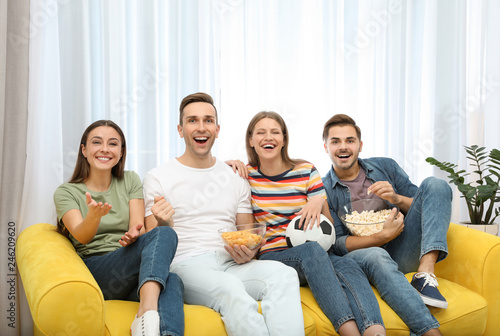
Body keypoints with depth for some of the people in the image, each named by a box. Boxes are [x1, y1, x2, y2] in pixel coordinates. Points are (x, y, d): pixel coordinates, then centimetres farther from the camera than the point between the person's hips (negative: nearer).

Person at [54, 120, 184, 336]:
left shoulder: (130, 181, 17)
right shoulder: (66, 192, 9)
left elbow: (138, 227, 5)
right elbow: (81, 236, -9)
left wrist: (134, 235, -21)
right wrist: (93, 215, -33)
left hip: (132, 276, 3)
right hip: (93, 274, -3)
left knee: (172, 281, -35)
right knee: (164, 234, -30)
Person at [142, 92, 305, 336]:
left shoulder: (236, 179, 20)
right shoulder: (158, 178, 8)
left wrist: (248, 252, -4)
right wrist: (163, 226, -20)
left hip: (231, 264, 4)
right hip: (186, 265, -3)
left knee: (284, 273, -29)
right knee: (230, 288, -38)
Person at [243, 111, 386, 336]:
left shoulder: (306, 172, 7)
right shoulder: (246, 175, 5)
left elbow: (328, 228, 9)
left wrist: (319, 202, -14)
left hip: (314, 252, 3)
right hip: (271, 256, -2)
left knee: (347, 266, -33)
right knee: (311, 249, -38)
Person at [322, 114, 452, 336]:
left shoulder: (385, 167, 12)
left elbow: (420, 206, 11)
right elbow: (336, 243, -5)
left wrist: (396, 198, -11)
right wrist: (381, 237, -20)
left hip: (401, 253, 4)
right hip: (359, 255, -3)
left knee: (435, 185, -12)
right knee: (375, 255, -40)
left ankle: (425, 274, -28)